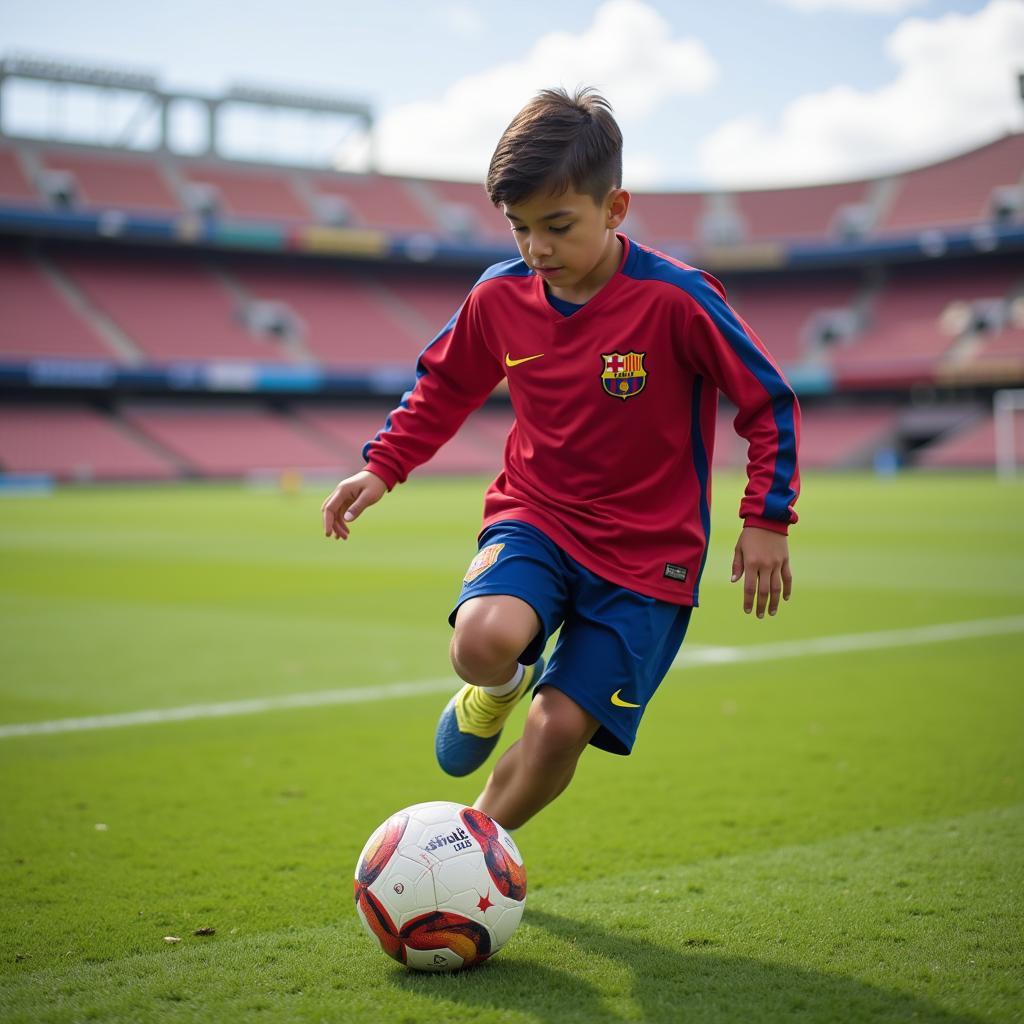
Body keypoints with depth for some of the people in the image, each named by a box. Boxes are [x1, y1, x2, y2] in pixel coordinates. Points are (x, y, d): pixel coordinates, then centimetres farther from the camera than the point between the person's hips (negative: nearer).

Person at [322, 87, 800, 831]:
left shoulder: (676, 300, -17)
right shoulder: (499, 296, -4)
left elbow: (769, 403, -7)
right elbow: (444, 385, 15)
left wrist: (767, 520, -10)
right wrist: (382, 468, 6)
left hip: (647, 552, -2)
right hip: (535, 516, 2)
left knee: (560, 730, -8)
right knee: (483, 643, -30)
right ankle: (502, 686, 10)